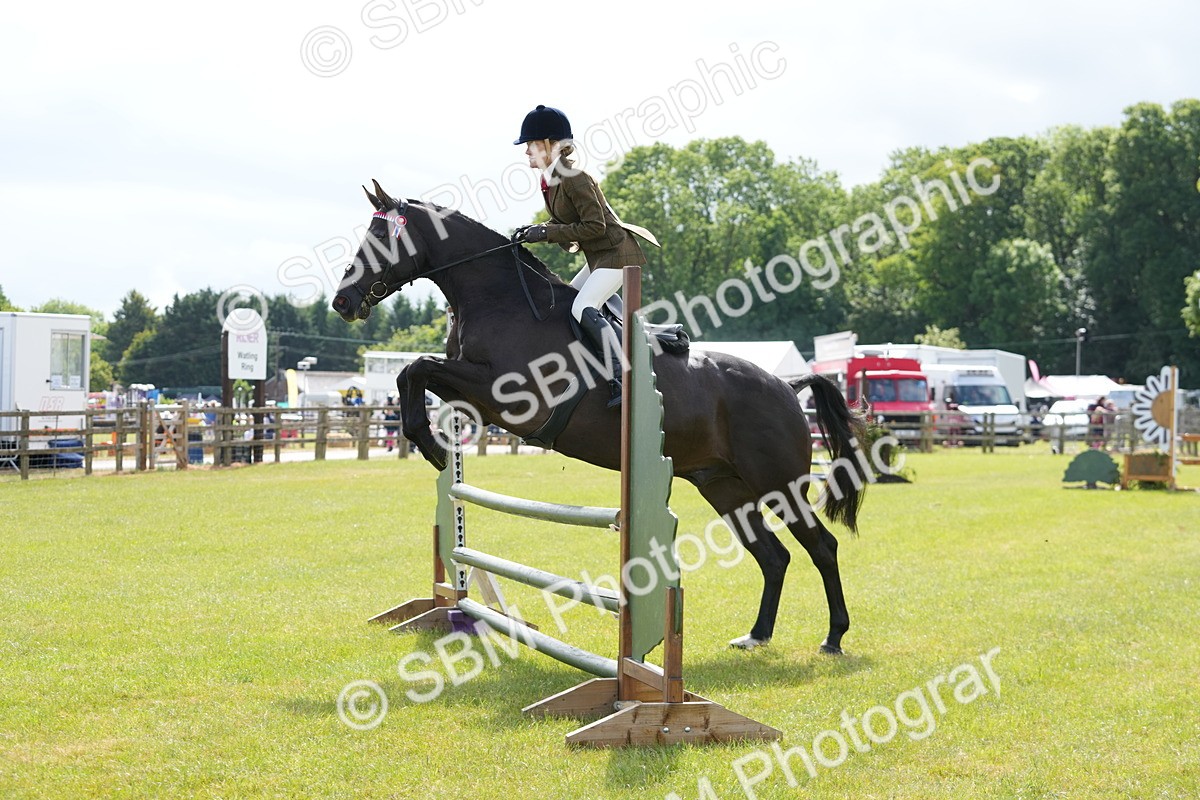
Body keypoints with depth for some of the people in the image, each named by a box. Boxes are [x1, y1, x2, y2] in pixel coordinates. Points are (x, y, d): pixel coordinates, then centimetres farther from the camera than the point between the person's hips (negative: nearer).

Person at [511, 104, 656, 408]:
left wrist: (546, 232, -21)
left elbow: (595, 226, -22)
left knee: (583, 308, -25)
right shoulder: (551, 179, 9)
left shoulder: (573, 178, -21)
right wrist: (535, 231, -1)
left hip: (617, 253, -11)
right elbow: (565, 224, 18)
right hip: (599, 258, 11)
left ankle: (621, 380, -26)